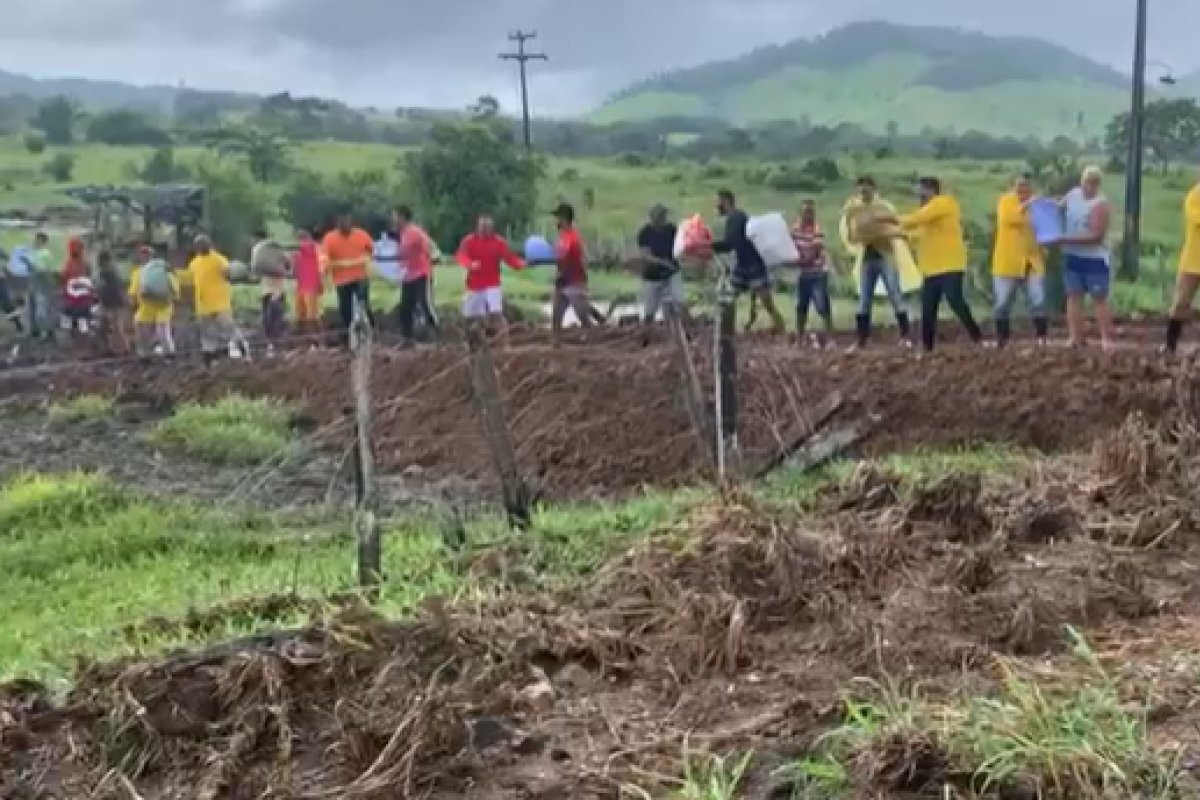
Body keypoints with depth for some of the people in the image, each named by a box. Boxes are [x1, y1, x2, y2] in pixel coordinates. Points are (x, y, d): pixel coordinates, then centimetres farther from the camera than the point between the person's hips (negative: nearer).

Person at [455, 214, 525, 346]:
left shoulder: (499, 241, -3)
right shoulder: (469, 241, -3)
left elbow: (510, 257, -11)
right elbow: (461, 255, -19)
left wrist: (520, 264, -32)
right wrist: (470, 264, -40)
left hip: (492, 284, -2)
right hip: (474, 286, 2)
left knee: (496, 313, -20)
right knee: (471, 316, 12)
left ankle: (504, 340, -16)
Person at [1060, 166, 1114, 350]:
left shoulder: (1100, 204, -16)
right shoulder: (1073, 194, 5)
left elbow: (1097, 236, -22)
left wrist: (1066, 239, -25)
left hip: (1095, 258, -6)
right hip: (1072, 256, 6)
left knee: (1099, 299, -2)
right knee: (1074, 297, 3)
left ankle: (1106, 340, 1)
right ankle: (1076, 339, 5)